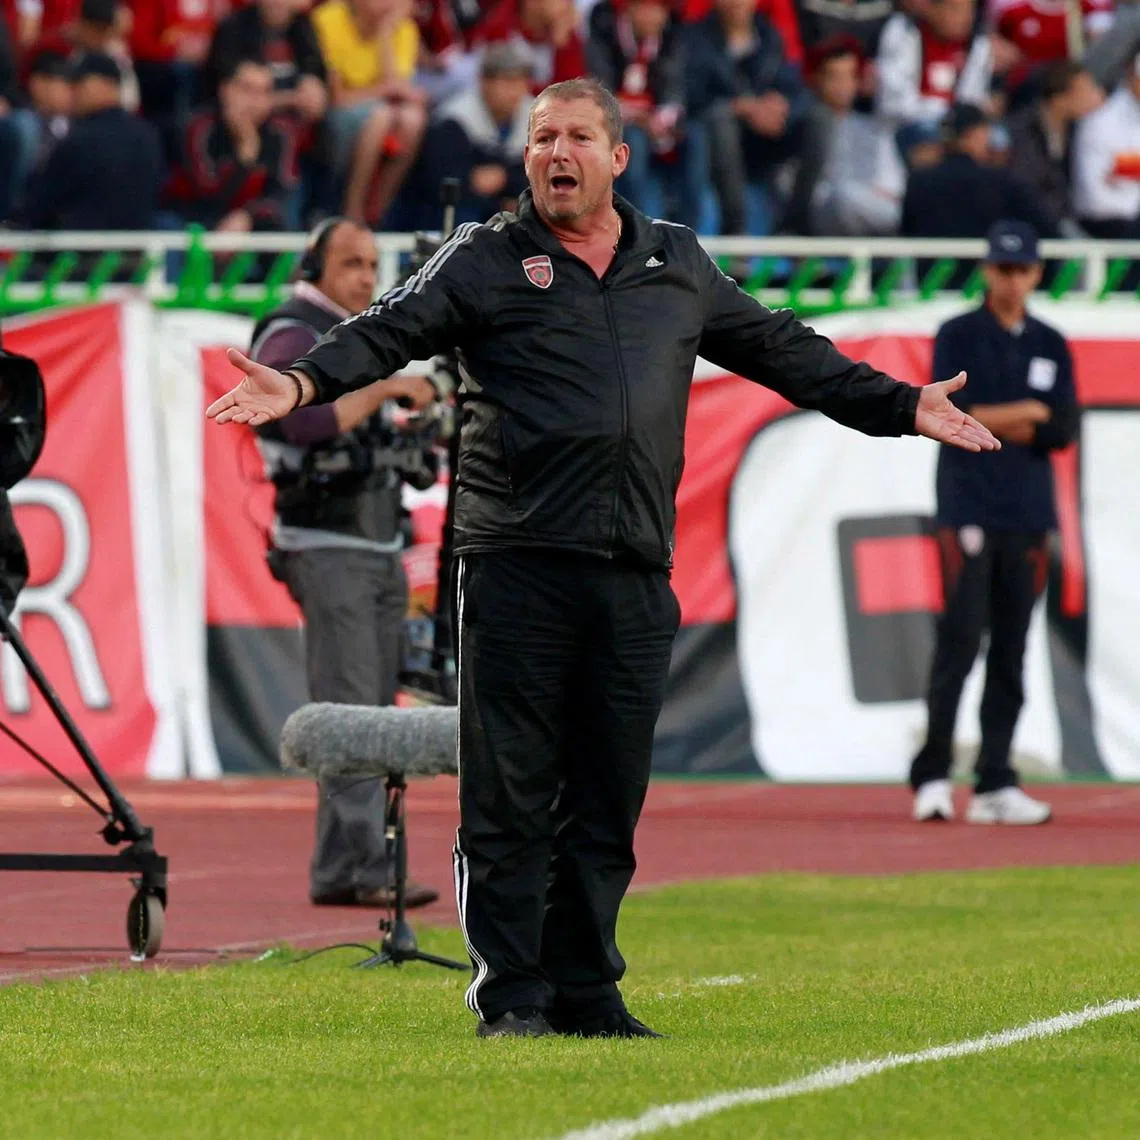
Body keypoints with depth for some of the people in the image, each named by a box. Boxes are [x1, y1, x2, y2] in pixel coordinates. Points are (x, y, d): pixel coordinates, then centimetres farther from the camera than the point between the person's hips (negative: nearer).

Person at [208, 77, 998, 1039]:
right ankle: (511, 996, 2)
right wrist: (304, 383, -26)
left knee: (608, 802, 6)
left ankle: (587, 994, 14)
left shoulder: (679, 265, 19)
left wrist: (903, 408, 31)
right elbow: (392, 331, -7)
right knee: (510, 795, -3)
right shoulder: (485, 262, 6)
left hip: (635, 575, 4)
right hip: (517, 563, -4)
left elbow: (780, 349, 28)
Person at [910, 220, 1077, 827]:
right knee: (960, 638, -13)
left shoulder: (1050, 346, 15)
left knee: (1010, 652, 3)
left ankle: (994, 783, 4)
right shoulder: (958, 337, 2)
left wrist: (988, 422, -7)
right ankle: (932, 776, -12)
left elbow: (1062, 431, 5)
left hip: (1028, 515, 4)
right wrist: (1026, 413, -6)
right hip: (968, 510, -4)